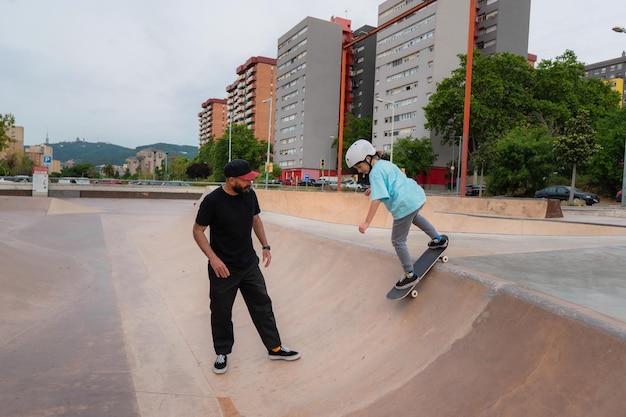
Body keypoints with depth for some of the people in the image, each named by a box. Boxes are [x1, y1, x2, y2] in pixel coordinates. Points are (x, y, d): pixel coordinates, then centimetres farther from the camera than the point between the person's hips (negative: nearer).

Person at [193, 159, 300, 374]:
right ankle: (222, 353, 33)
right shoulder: (212, 201, -19)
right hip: (223, 268, -4)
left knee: (262, 305, 13)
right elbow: (198, 231, -11)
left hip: (249, 264, 5)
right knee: (221, 312, 11)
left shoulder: (249, 194, -5)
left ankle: (275, 348, 28)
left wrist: (265, 246, 5)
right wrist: (213, 258, -20)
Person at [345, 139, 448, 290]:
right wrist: (373, 188, 30)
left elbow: (377, 199, -23)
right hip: (418, 196, 10)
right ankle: (439, 239, 51)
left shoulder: (375, 173, -12)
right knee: (414, 216, 43)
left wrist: (366, 223, -26)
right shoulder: (385, 163, 16)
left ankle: (409, 275, 15)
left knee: (398, 241, 5)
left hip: (405, 205, -10)